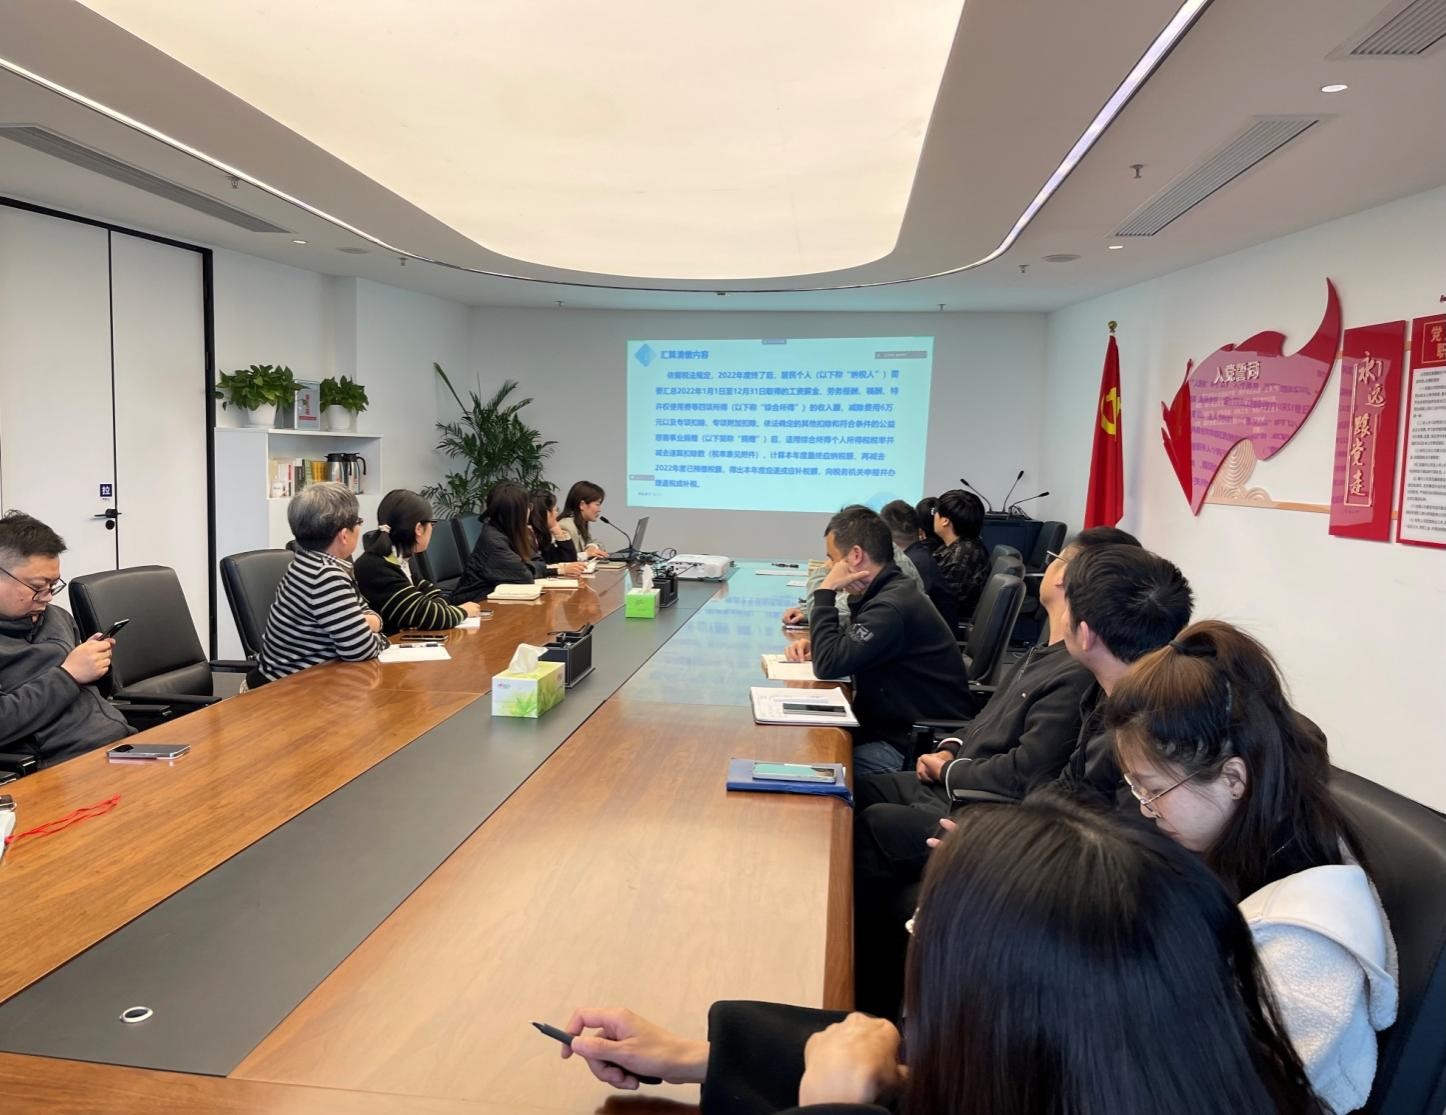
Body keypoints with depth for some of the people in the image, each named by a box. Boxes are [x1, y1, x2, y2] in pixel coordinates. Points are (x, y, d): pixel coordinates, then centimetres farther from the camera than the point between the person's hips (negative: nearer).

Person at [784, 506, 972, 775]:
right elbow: (842, 647, 22)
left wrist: (826, 591, -16)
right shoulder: (889, 592, 8)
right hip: (895, 726, 9)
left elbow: (828, 664, -24)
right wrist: (814, 643, 0)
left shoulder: (892, 607, -24)